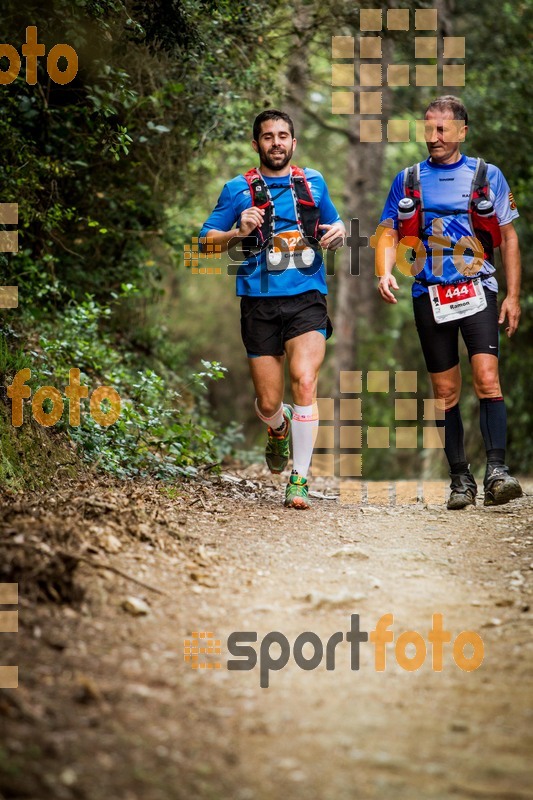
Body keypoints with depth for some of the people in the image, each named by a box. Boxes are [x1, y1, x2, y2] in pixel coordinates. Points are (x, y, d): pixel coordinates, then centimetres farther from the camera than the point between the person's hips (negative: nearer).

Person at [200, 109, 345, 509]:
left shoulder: (314, 182, 12)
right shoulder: (238, 189, 6)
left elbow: (333, 227, 26)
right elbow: (206, 239, 5)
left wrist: (339, 233, 2)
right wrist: (239, 232, -15)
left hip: (307, 299, 0)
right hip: (260, 303, 0)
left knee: (304, 380, -22)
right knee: (268, 403, 3)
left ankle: (300, 478, -14)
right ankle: (279, 429, 42)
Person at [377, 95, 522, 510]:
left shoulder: (487, 176, 5)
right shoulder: (408, 180, 10)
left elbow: (508, 237, 8)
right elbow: (389, 234, 12)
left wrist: (513, 295, 2)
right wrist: (385, 272, -9)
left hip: (477, 289, -2)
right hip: (430, 296, 2)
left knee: (487, 377, -19)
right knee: (446, 392, 5)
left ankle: (497, 469, -22)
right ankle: (461, 479, 12)